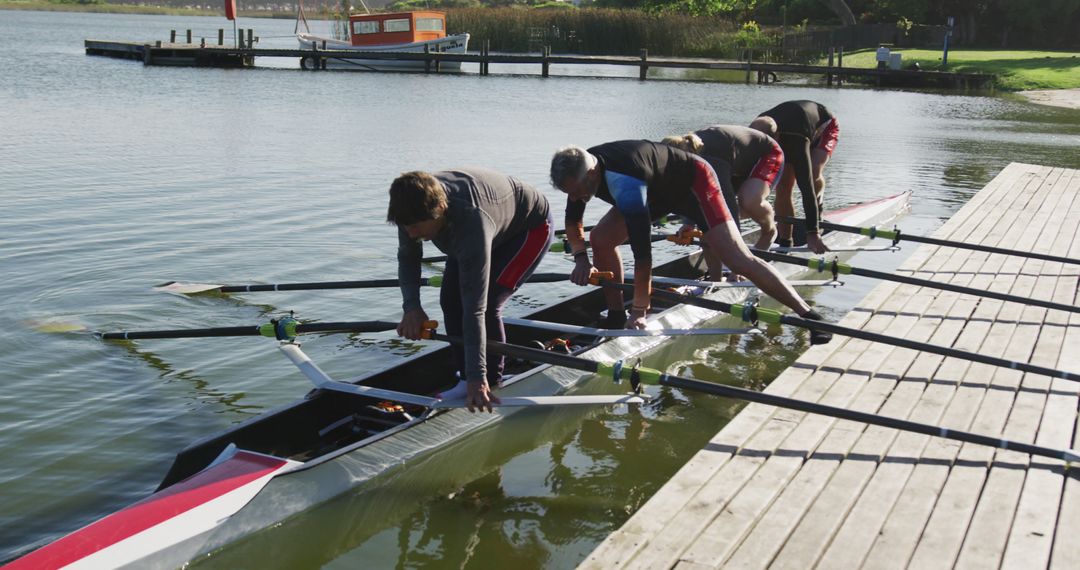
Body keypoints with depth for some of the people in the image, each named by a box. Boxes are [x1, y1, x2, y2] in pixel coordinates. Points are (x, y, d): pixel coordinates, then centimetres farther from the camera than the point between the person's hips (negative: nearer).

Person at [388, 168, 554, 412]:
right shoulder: (414, 205, -26)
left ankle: (490, 386, -2)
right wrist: (411, 306, -22)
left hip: (531, 227, -7)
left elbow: (475, 307, -46)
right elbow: (407, 257, -5)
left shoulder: (471, 221, -46)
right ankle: (466, 380, 10)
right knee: (450, 299, -4)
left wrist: (478, 378, -44)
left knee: (486, 304, -21)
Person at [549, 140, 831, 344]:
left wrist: (639, 311, -34)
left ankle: (809, 316, -13)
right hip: (660, 190, 9)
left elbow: (641, 250, -40)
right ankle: (615, 317, 9)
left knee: (738, 258, -18)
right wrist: (581, 257, -11)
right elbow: (572, 220, 4)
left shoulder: (622, 182, -41)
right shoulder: (579, 168, -16)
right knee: (601, 239, -5)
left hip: (693, 182, -8)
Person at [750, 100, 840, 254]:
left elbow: (806, 184, -52)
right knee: (782, 187, -12)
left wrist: (812, 233, -55)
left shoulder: (796, 139, -47)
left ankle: (817, 215, -5)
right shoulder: (758, 132, -32)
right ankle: (785, 243, -5)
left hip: (823, 127, -5)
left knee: (813, 172, -33)